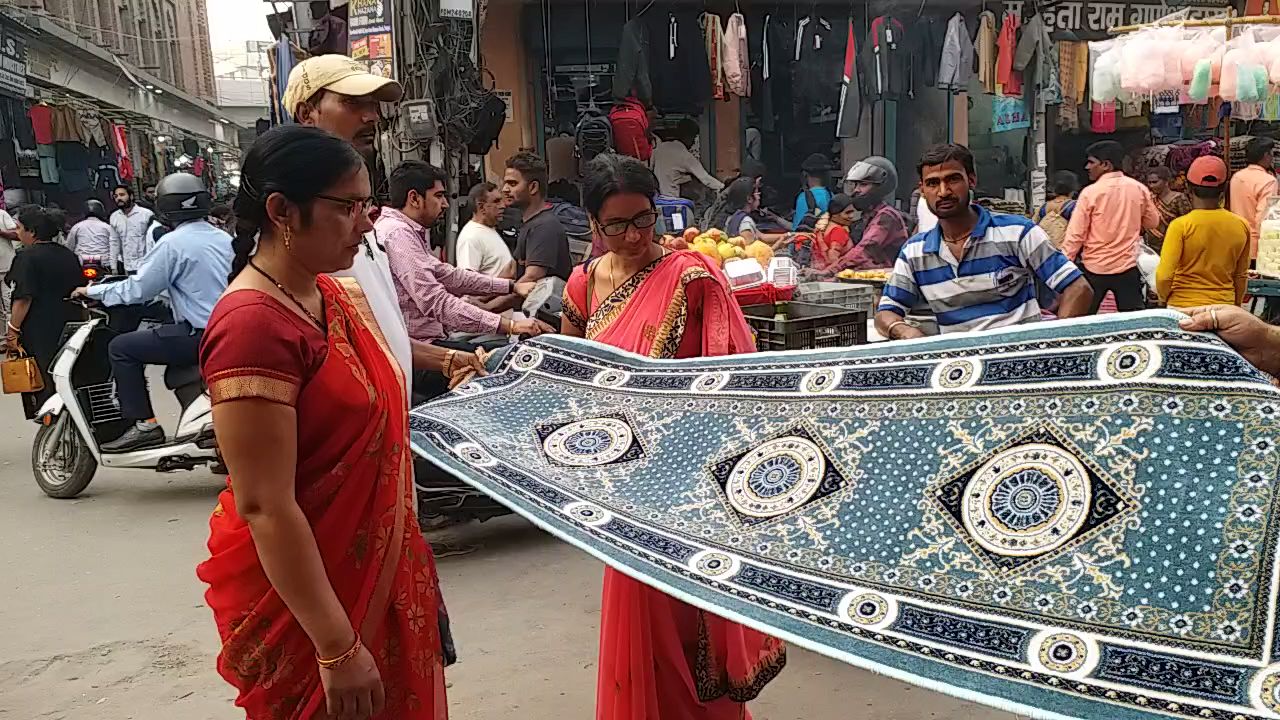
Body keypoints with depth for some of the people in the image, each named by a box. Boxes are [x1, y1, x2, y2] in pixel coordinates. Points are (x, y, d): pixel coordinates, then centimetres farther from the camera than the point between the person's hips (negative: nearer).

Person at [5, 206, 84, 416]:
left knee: (42, 385, -2)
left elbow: (24, 299, -19)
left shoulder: (28, 257, -12)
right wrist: (81, 323, 28)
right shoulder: (70, 256, 10)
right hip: (71, 330, 7)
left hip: (39, 334, -7)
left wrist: (12, 330, -13)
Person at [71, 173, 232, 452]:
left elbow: (136, 290, -9)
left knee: (121, 347, 1)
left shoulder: (174, 243, -11)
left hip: (202, 336, -8)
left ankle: (143, 424, -3)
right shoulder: (222, 237, 11)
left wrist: (92, 291, 6)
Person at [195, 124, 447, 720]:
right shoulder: (254, 325, -25)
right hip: (302, 594, -8)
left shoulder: (333, 294, 2)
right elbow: (266, 508, -25)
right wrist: (337, 648, -23)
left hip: (373, 569, 8)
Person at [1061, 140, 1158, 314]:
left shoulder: (1090, 192, -10)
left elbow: (1075, 235, -11)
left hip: (1094, 269, -3)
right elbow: (1152, 222, 14)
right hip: (1128, 268, 3)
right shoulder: (1139, 189, 1)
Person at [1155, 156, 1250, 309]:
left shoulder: (1180, 225, -14)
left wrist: (1164, 298, 3)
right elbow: (1241, 276, 9)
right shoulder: (1241, 225, 0)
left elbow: (1164, 276, -16)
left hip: (1184, 308, -4)